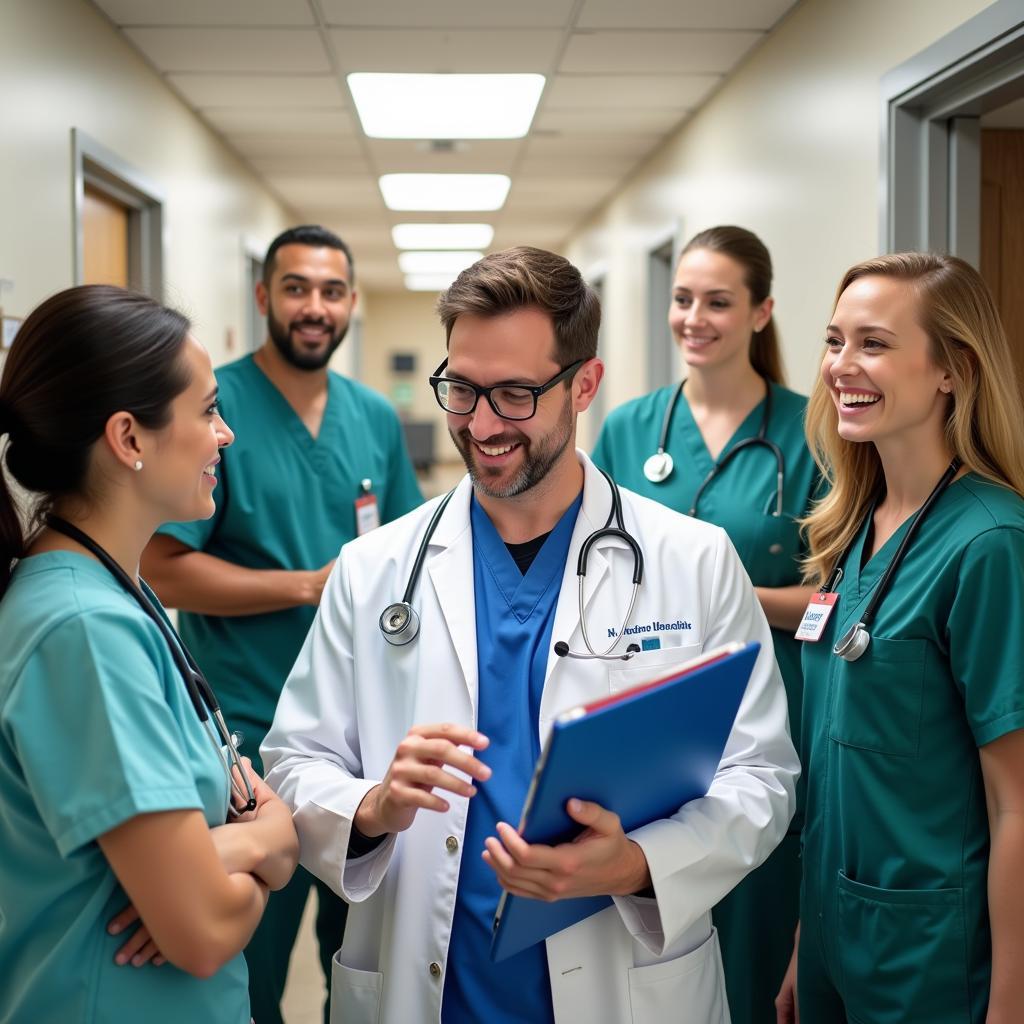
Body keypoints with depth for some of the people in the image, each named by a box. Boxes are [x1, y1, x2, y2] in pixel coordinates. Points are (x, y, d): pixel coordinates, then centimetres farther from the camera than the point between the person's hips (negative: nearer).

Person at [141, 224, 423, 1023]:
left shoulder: (375, 416, 6)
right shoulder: (215, 405, -11)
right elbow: (166, 571, -16)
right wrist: (312, 586, -18)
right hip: (253, 730, -5)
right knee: (249, 958, 10)